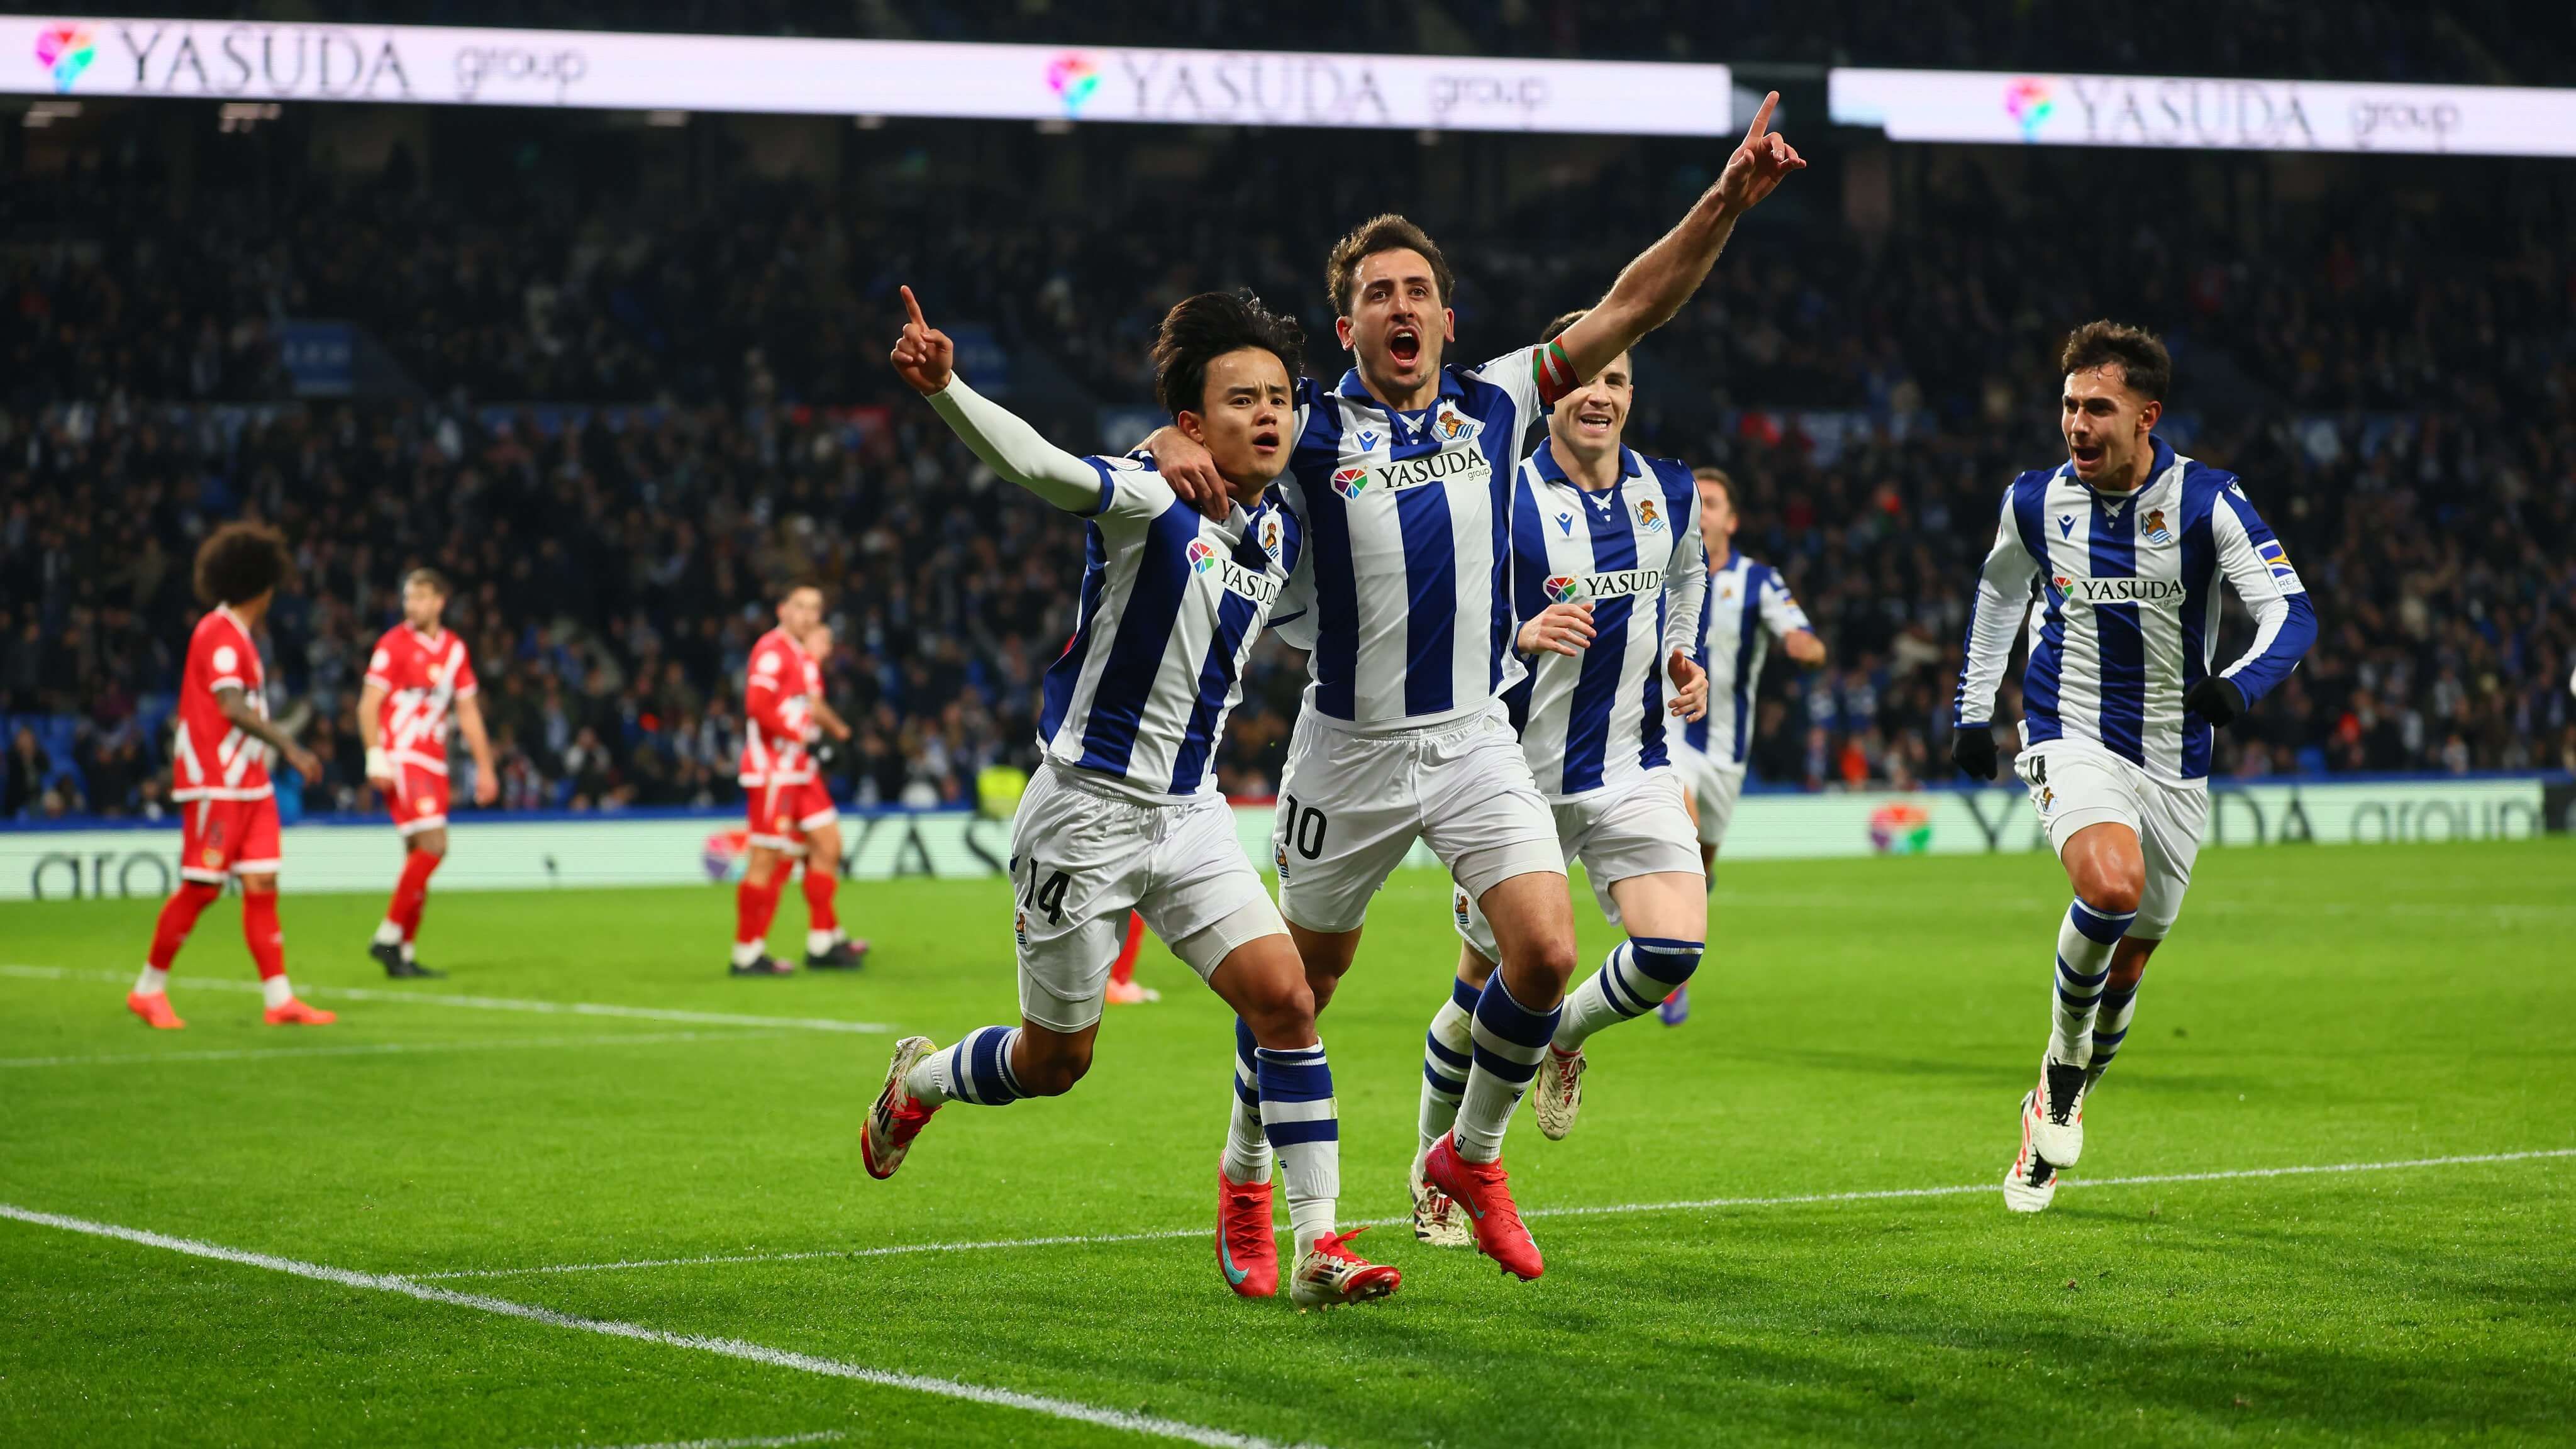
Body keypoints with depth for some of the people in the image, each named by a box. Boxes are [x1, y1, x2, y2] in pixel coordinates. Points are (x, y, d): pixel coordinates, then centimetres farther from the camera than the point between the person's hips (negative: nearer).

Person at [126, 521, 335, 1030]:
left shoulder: (237, 636, 15)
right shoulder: (219, 634, -14)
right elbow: (233, 707, -21)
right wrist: (289, 746, -23)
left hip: (249, 783, 9)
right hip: (215, 784, -9)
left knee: (262, 884, 4)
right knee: (200, 887, -6)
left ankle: (280, 998, 2)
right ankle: (149, 989, 6)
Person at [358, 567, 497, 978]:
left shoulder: (455, 649, 13)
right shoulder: (395, 643, -5)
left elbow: (468, 711, 19)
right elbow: (369, 704, -7)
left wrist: (484, 767, 16)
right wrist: (376, 757, -18)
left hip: (433, 762, 6)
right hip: (401, 759, -6)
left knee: (420, 856, 4)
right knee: (432, 845, -18)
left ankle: (403, 953, 8)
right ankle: (388, 936, -11)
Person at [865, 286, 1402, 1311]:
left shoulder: (1282, 538, 4)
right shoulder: (1150, 506, -18)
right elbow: (1033, 463, -37)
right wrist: (943, 388, -53)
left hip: (1189, 817, 6)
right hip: (1087, 811, -6)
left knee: (1284, 997, -12)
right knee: (1054, 1062, 7)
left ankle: (1314, 1244, -9)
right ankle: (917, 1081, 40)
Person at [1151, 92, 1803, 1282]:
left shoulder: (1494, 404, 2)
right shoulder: (1312, 429, -6)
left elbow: (1630, 306, 1)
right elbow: (1188, 446, -7)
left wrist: (1726, 202, -9)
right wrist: (1173, 445, -31)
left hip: (1476, 738, 2)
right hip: (1350, 749, -2)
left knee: (1546, 951, -13)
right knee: (1304, 977, 9)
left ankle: (1471, 1154, 10)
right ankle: (1246, 1176, 32)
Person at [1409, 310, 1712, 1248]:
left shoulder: (1670, 493, 4)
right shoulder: (1502, 499, -11)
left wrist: (1681, 660, 11)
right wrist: (1522, 636, -25)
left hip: (1634, 766, 3)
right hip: (1519, 774, -3)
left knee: (1674, 950, -17)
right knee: (1489, 982, 4)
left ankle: (1566, 1035, 18)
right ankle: (1434, 1171, 27)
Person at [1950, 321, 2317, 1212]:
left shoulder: (2207, 502, -12)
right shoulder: (2036, 500, -4)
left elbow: (2292, 613, -19)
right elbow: (2000, 589, 18)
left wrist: (2239, 684, -39)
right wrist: (1972, 710, 17)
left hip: (2173, 762, 1)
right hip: (2071, 742, -1)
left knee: (2126, 965, 9)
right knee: (2111, 886, -31)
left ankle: (2058, 1108, 34)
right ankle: (2064, 1060, -6)